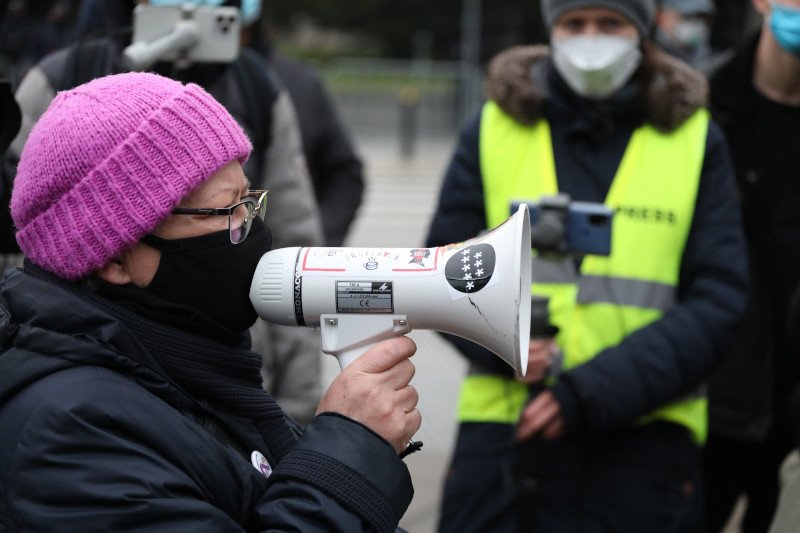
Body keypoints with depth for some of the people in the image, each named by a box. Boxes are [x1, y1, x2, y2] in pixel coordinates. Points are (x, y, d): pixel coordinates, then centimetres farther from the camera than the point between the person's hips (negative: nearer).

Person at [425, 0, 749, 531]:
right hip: (504, 425, 1)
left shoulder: (697, 139, 4)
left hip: (644, 436, 0)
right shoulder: (495, 129, 6)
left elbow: (718, 298, -2)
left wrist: (592, 392, -14)